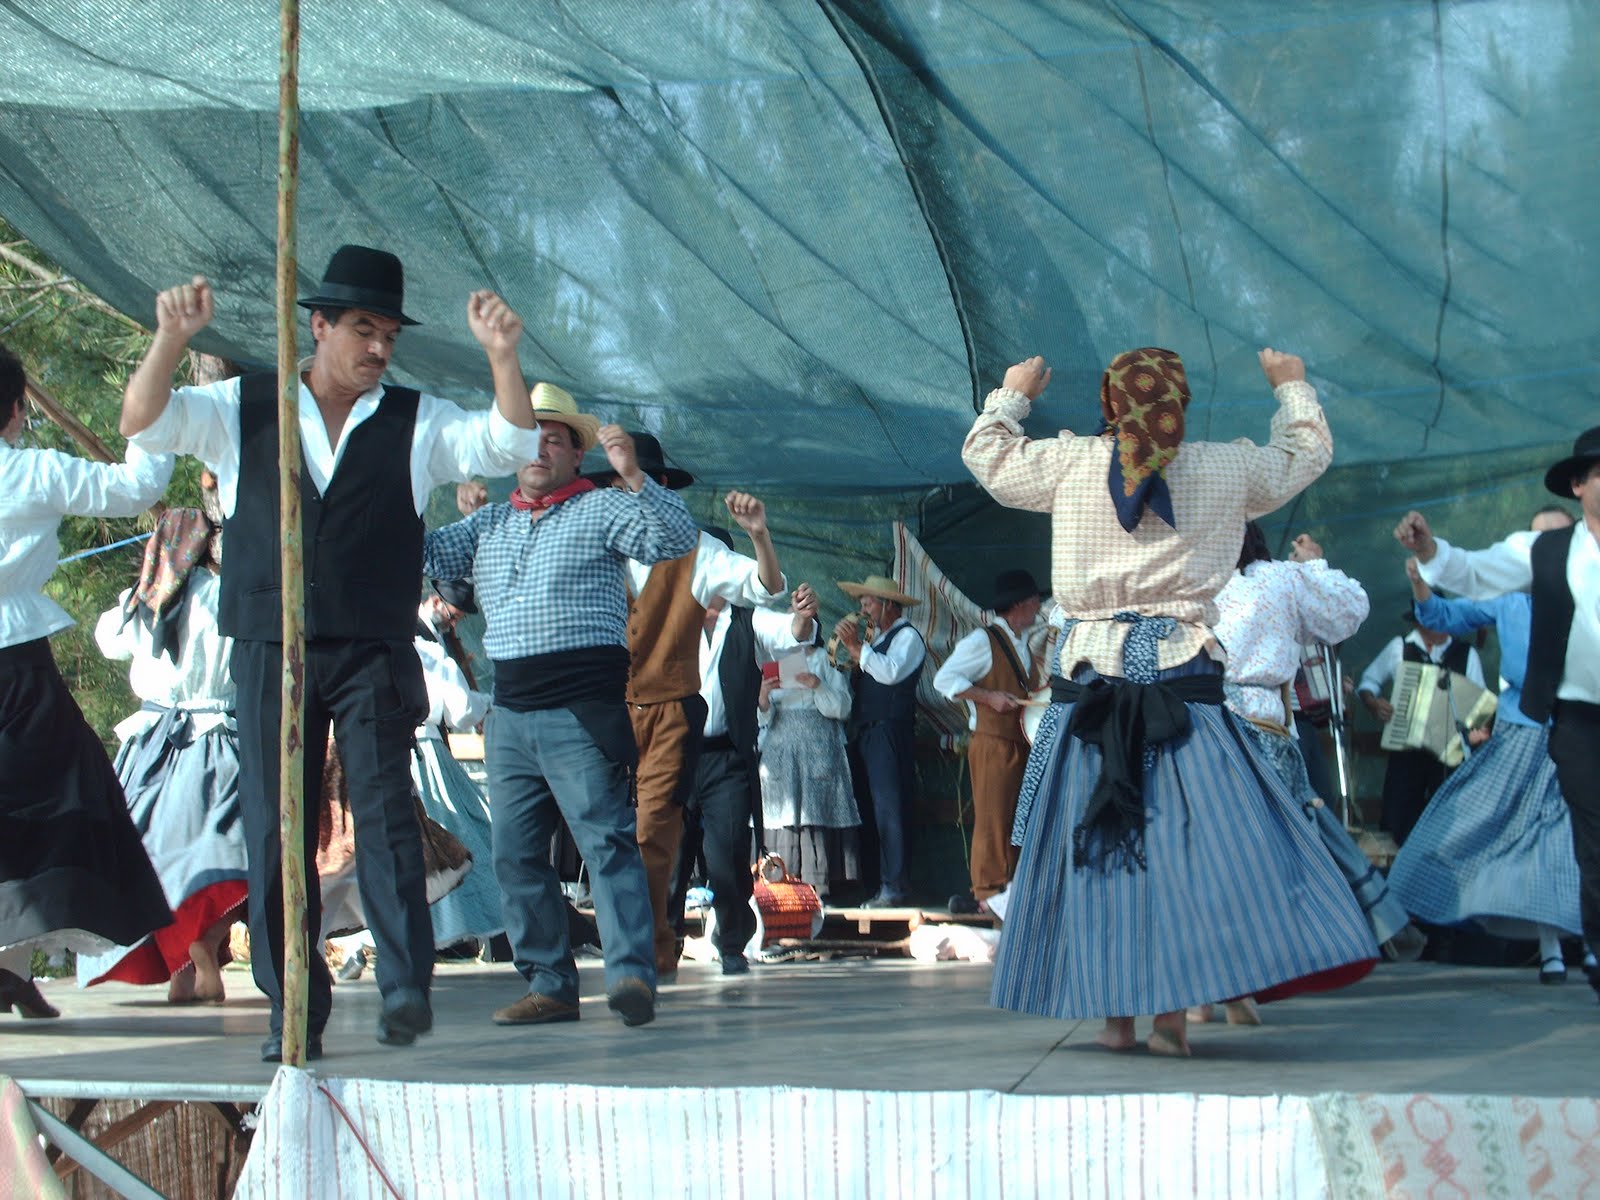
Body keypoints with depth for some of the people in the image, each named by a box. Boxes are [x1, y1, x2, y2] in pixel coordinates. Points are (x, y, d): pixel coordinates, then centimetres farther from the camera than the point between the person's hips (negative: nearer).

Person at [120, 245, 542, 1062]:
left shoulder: (416, 422, 9)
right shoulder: (240, 411, 8)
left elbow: (510, 444, -1)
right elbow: (143, 422, -1)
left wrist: (502, 356, -17)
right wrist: (171, 341, -18)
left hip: (374, 655, -1)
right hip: (269, 651, 1)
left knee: (384, 812, -13)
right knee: (274, 832, 1)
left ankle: (405, 987, -17)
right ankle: (293, 1011, 7)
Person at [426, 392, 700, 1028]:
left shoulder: (603, 509, 4)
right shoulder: (488, 523, 20)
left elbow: (677, 539, -8)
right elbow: (425, 554, 14)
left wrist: (633, 475, -21)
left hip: (581, 709, -6)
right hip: (509, 711, 6)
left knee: (606, 840, -15)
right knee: (516, 854, 6)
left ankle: (633, 975, -20)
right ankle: (549, 984, 12)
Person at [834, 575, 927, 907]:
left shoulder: (907, 637, -3)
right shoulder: (875, 638, 24)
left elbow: (890, 672, -21)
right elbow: (856, 682, 17)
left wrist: (856, 646, -18)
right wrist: (847, 648, 4)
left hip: (890, 734, -9)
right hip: (866, 735, 9)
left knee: (888, 808, -13)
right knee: (870, 808, 7)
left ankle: (894, 886, -14)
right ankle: (873, 881, 9)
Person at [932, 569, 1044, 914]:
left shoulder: (1024, 646, 19)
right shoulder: (983, 640, -6)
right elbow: (944, 679, -11)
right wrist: (989, 698, -18)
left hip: (1023, 743, 8)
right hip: (992, 742, -8)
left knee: (1019, 820, 6)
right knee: (992, 819, -9)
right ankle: (987, 893, -7)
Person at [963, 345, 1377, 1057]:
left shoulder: (1067, 464, 4)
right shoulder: (1229, 471, 5)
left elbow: (984, 451, 21)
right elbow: (1308, 451, 23)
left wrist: (1012, 393, 39)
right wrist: (1291, 385, 40)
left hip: (1086, 674, 1)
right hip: (1181, 674, -1)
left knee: (1090, 840, 7)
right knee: (1186, 838, -1)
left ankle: (1114, 1015, 9)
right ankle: (1170, 1010, -10)